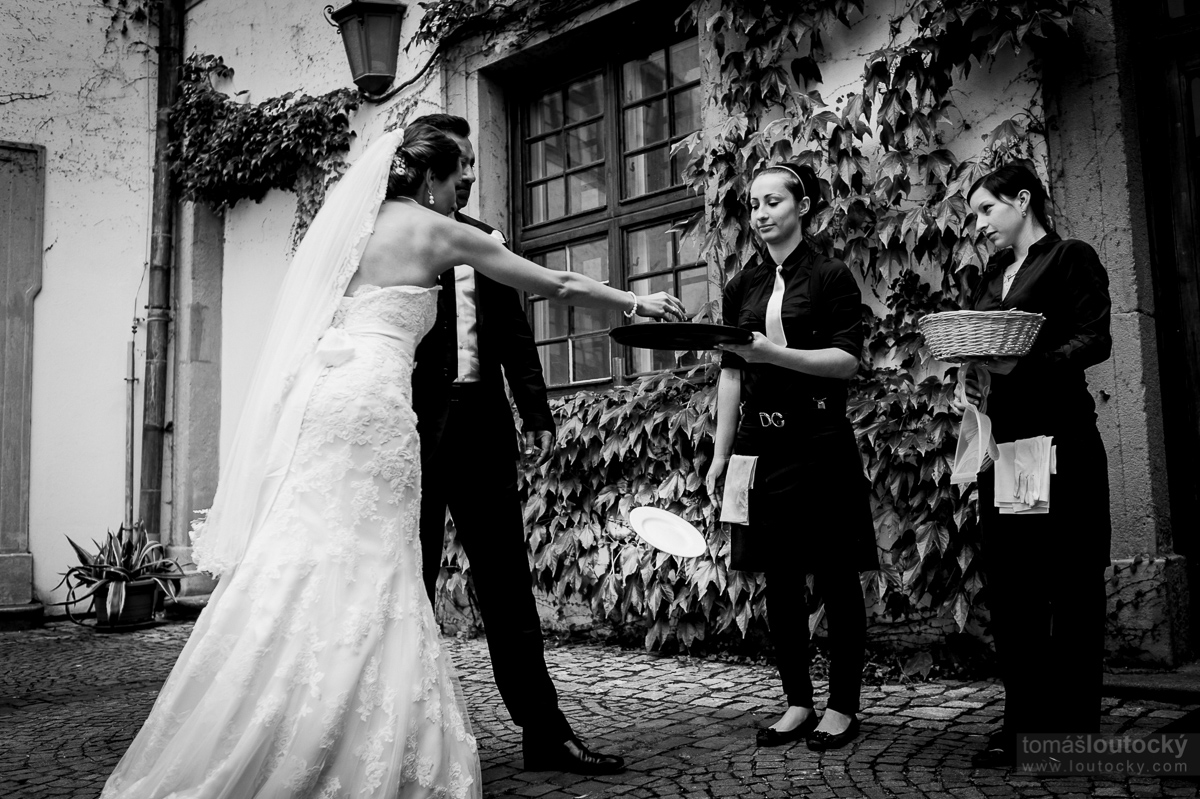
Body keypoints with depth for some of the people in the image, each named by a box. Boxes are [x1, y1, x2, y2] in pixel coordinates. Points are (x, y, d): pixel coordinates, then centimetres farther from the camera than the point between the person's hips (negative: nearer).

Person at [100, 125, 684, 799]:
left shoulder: (355, 226, 23)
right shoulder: (436, 231, 6)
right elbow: (557, 283, 12)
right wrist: (637, 301, 22)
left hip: (317, 394, 7)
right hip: (371, 400, -7)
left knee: (308, 569, 6)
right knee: (363, 574, -4)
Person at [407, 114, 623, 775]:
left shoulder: (484, 239, 15)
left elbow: (514, 334, 14)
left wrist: (536, 413, 8)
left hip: (481, 427, 4)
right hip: (412, 428, -4)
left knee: (507, 584, 5)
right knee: (411, 584, 7)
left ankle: (544, 732, 10)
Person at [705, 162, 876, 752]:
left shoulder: (830, 277, 0)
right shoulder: (742, 287, 12)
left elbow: (846, 360, -10)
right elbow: (730, 374, 11)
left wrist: (775, 353, -23)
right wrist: (721, 453, 6)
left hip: (819, 443, -4)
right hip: (760, 443, 5)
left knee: (834, 577, 2)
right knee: (778, 579, 8)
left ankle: (843, 706, 15)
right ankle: (797, 702, 19)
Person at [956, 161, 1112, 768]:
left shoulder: (1072, 258, 1)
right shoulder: (990, 277, 20)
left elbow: (1095, 339, -9)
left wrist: (1025, 363, -22)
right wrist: (967, 379, -1)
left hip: (1059, 435, -6)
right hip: (1000, 436, 6)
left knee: (1069, 580, 0)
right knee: (1005, 575, 4)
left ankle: (1075, 722, 9)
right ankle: (1024, 717, 12)